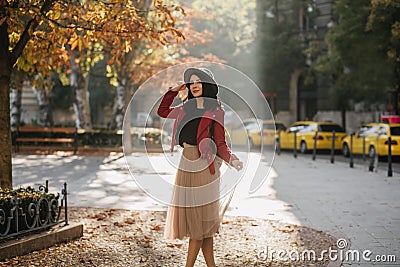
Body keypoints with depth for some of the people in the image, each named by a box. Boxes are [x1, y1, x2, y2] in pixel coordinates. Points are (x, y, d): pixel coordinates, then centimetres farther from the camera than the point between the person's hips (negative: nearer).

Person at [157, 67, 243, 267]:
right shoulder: (186, 108, 12)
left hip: (203, 166, -6)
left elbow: (220, 144, -6)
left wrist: (232, 160, -23)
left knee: (198, 220, -3)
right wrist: (173, 91, 15)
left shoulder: (214, 111, -4)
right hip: (186, 164, 6)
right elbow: (162, 111, 27)